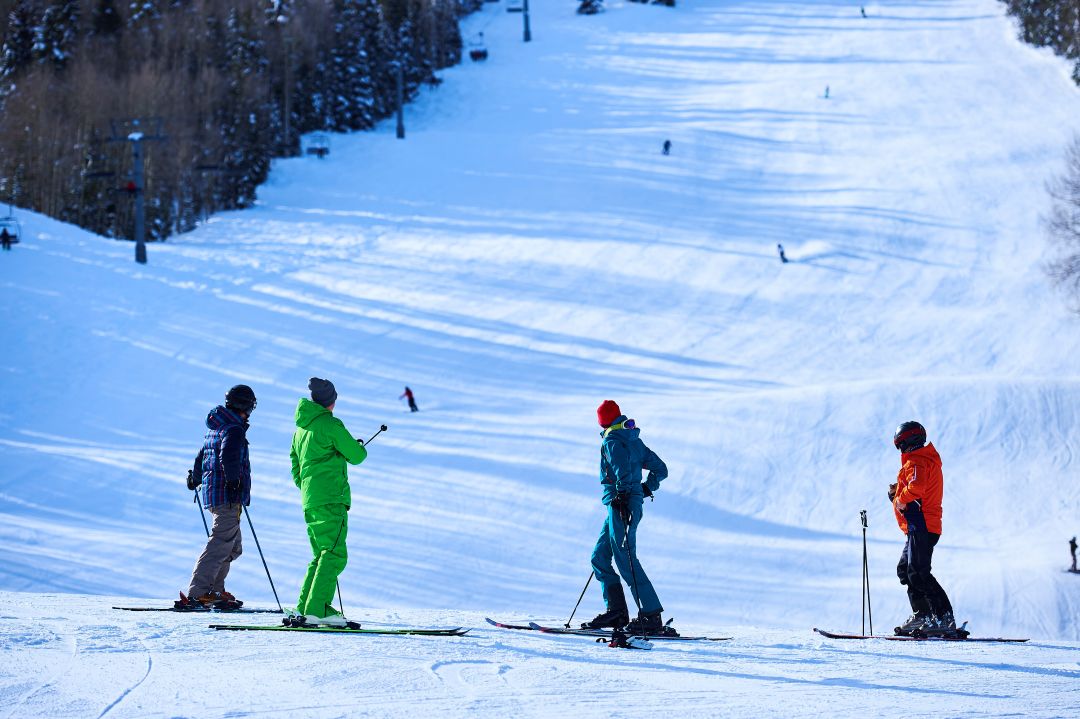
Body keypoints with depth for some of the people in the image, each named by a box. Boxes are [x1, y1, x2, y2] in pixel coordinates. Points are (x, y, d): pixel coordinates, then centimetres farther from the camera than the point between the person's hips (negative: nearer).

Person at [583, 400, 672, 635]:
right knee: (600, 558, 15)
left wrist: (623, 494, -31)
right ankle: (616, 611, 12)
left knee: (625, 561, -11)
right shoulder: (634, 440, 17)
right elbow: (660, 469, 20)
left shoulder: (612, 442, -8)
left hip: (620, 504, -9)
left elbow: (623, 469, -26)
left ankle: (651, 616, -15)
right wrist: (646, 488, 28)